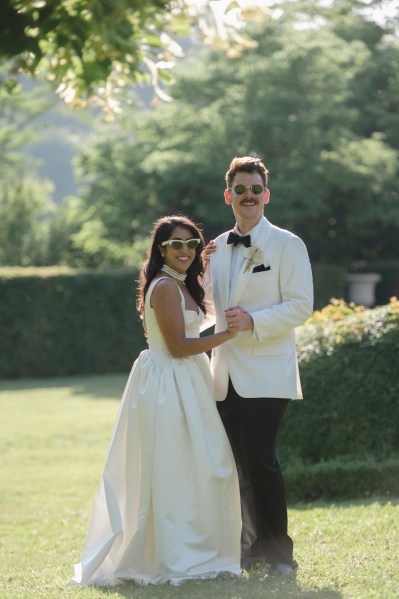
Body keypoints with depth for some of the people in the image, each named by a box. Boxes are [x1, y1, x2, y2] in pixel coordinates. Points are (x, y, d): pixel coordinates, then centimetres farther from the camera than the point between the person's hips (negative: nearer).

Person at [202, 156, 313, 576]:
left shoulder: (287, 245, -3)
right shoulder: (217, 249, 15)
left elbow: (300, 306, -9)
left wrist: (254, 321, -21)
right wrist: (201, 272, 6)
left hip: (265, 375, -6)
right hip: (226, 375, 6)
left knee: (260, 458, -11)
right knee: (236, 462, 7)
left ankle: (278, 551, 0)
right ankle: (249, 546, 17)